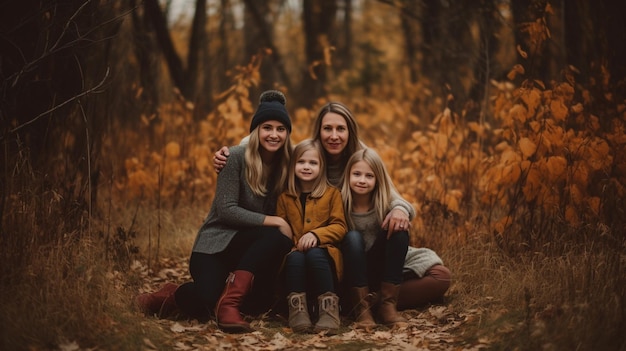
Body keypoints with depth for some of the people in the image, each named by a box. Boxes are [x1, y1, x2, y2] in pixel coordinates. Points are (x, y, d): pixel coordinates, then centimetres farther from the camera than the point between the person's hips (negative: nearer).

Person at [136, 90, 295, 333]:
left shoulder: (286, 165, 3)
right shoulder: (236, 157, -12)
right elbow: (226, 210, -18)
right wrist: (275, 221, -22)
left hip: (251, 248, 4)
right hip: (216, 246, -4)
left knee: (260, 303, -23)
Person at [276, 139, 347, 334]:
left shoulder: (332, 193, 6)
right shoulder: (285, 197, 13)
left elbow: (339, 227, -2)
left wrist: (316, 234, -20)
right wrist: (293, 244, -9)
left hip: (323, 253, -2)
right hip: (294, 251, 2)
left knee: (314, 254, -37)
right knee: (295, 257, -35)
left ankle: (329, 306, -33)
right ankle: (297, 308, -31)